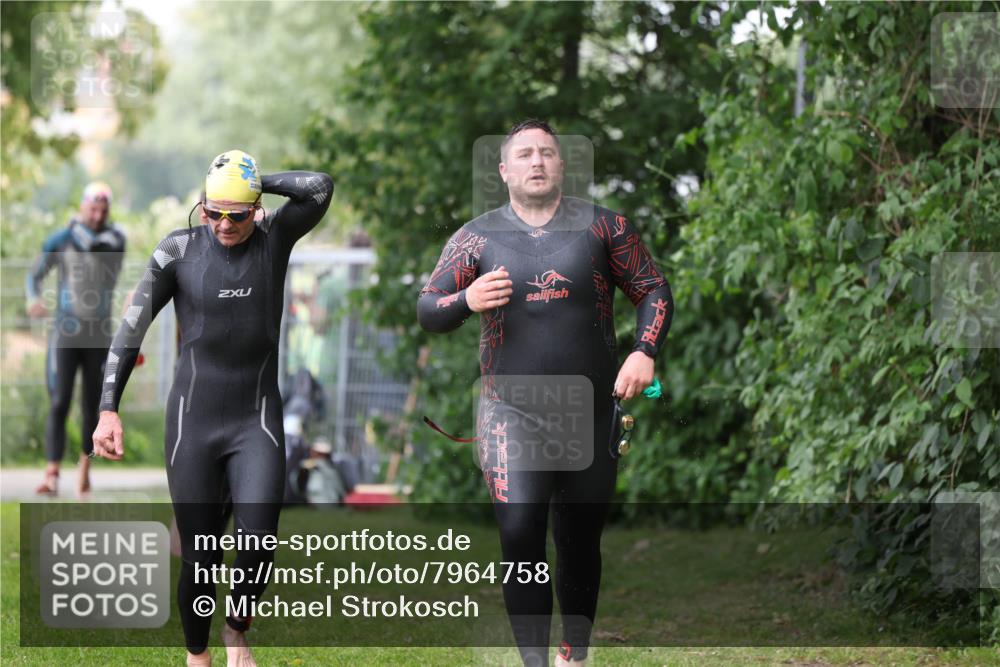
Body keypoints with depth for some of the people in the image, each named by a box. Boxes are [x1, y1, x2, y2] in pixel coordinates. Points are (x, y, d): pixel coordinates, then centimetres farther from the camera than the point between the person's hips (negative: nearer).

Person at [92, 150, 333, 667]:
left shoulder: (274, 239, -1)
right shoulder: (180, 250, -3)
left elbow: (320, 187, -18)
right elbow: (132, 328, -4)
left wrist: (254, 183, -8)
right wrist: (108, 409, -13)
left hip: (257, 421, 0)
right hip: (193, 423, 0)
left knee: (259, 542, -18)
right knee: (200, 559, 1)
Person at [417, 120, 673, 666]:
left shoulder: (601, 227, 4)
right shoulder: (477, 237, 4)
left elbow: (653, 291, 7)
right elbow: (427, 310, 4)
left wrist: (644, 352, -10)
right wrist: (465, 300, -18)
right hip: (512, 416, -1)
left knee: (580, 542, 11)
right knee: (520, 538, -17)